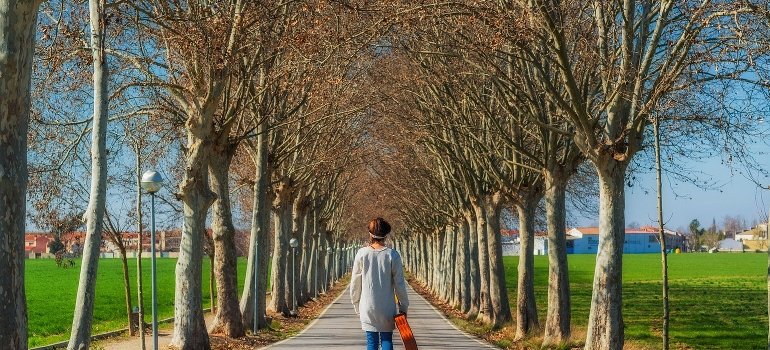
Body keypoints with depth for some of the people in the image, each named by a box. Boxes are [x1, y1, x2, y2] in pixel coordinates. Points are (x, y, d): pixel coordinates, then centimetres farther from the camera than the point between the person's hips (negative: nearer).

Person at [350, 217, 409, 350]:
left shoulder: (362, 253, -5)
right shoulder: (392, 255, -8)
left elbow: (355, 283, 0)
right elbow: (399, 284, -5)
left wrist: (356, 305, 12)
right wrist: (403, 307, 6)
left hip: (367, 306, 1)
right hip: (387, 308, -1)